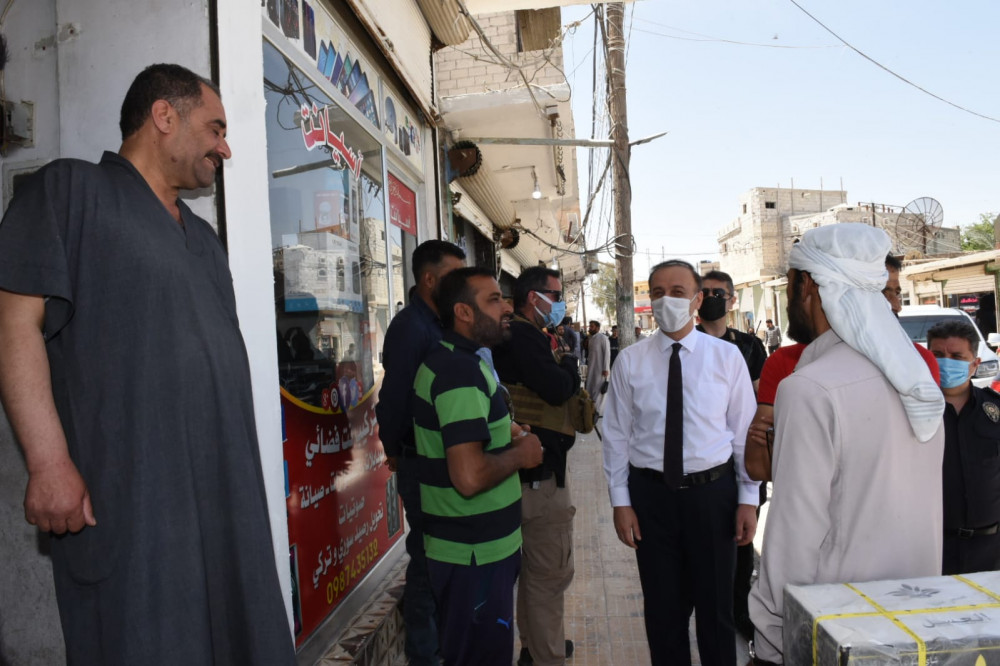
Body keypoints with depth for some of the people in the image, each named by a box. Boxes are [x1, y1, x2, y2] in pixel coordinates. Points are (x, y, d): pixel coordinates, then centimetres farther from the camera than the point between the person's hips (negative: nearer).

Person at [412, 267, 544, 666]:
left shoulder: (447, 359, 10)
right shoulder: (462, 370, -23)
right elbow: (470, 477, -33)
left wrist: (503, 434, 10)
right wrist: (520, 453, -15)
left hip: (475, 544, 10)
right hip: (475, 554, -10)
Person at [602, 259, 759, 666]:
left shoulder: (727, 356, -2)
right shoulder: (629, 361, -2)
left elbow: (744, 432, -1)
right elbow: (616, 436, 0)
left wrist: (748, 499, -2)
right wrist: (621, 501, -2)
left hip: (713, 492, 0)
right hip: (651, 494, 1)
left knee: (716, 605, 14)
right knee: (663, 607, 14)